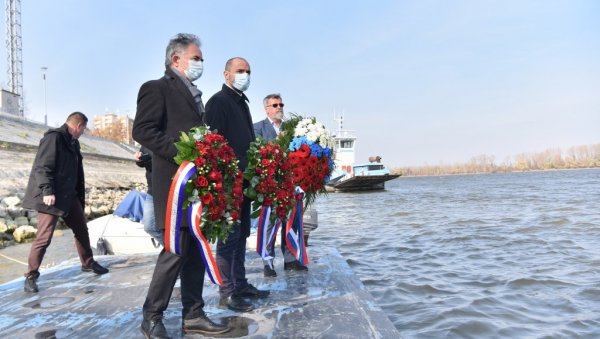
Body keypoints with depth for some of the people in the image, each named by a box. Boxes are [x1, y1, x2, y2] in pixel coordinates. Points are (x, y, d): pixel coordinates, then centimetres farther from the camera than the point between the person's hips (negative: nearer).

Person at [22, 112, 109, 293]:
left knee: (82, 229, 16)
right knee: (44, 237, -6)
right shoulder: (53, 137, -14)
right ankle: (31, 275, 9)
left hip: (69, 195, 9)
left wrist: (81, 196, 19)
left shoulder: (73, 142, 14)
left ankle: (88, 263, 31)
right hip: (51, 196, -9)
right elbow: (42, 167, -20)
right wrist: (47, 191, -27)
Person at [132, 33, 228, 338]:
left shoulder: (193, 94, 22)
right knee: (176, 251, -6)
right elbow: (142, 131, -14)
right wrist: (181, 153, -21)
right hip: (175, 182, -8)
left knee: (196, 252, 9)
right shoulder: (157, 88, -3)